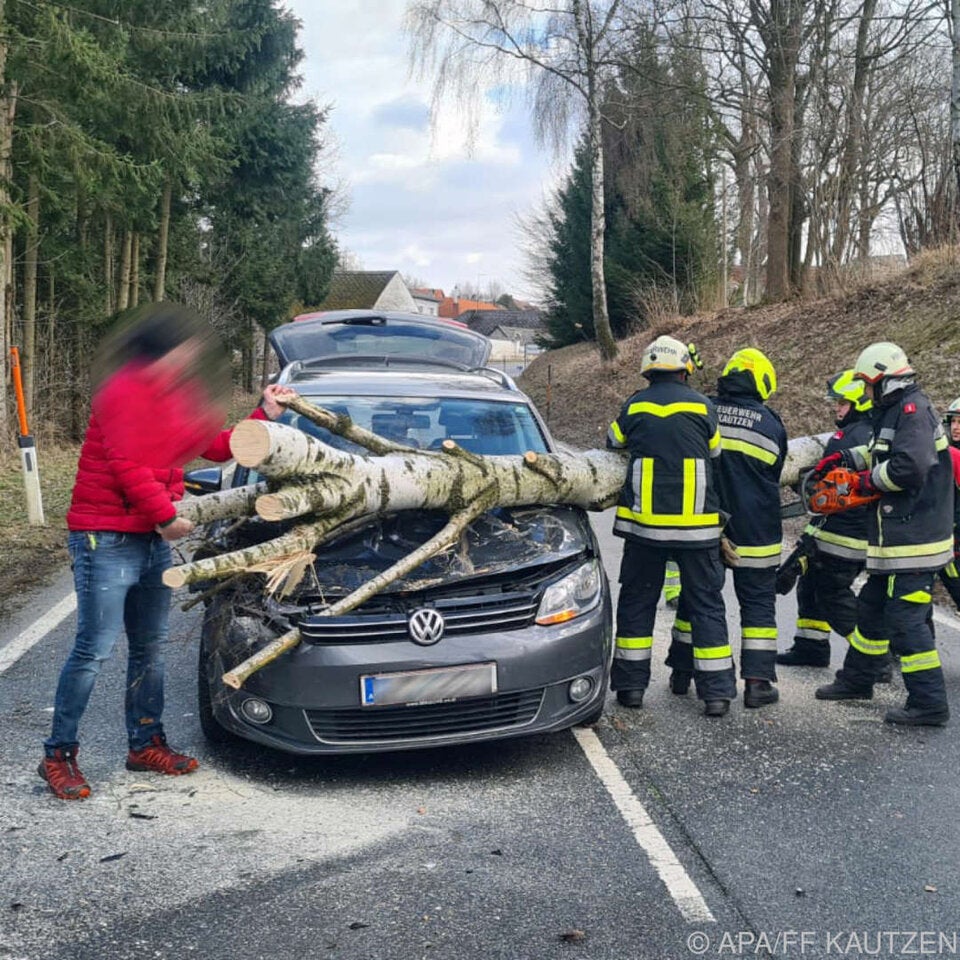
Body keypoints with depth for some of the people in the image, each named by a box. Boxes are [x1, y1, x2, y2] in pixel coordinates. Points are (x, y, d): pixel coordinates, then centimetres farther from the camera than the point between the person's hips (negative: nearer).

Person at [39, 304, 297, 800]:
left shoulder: (176, 395, 13)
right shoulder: (124, 391, -16)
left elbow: (216, 445, 17)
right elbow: (129, 466, -22)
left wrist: (265, 415, 12)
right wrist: (166, 515, -17)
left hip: (153, 538, 9)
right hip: (106, 538, -9)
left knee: (151, 646, 14)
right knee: (94, 648, -7)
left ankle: (146, 744, 25)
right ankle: (58, 755, 6)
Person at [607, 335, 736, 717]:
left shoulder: (634, 406, 1)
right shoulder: (702, 406, -1)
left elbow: (612, 443, 17)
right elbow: (715, 454, 12)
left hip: (644, 524, 1)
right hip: (696, 525, 0)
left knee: (636, 600, 12)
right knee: (706, 603, 8)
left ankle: (631, 684, 14)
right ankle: (716, 690, 8)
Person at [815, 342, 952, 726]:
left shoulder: (912, 409, -16)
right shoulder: (894, 411, 15)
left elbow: (910, 466, -28)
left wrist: (870, 479, -13)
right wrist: (846, 457, 22)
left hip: (914, 539, -11)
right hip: (896, 539, 11)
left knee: (906, 619, -8)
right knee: (872, 607, 20)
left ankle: (929, 704, -1)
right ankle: (856, 680, 34)